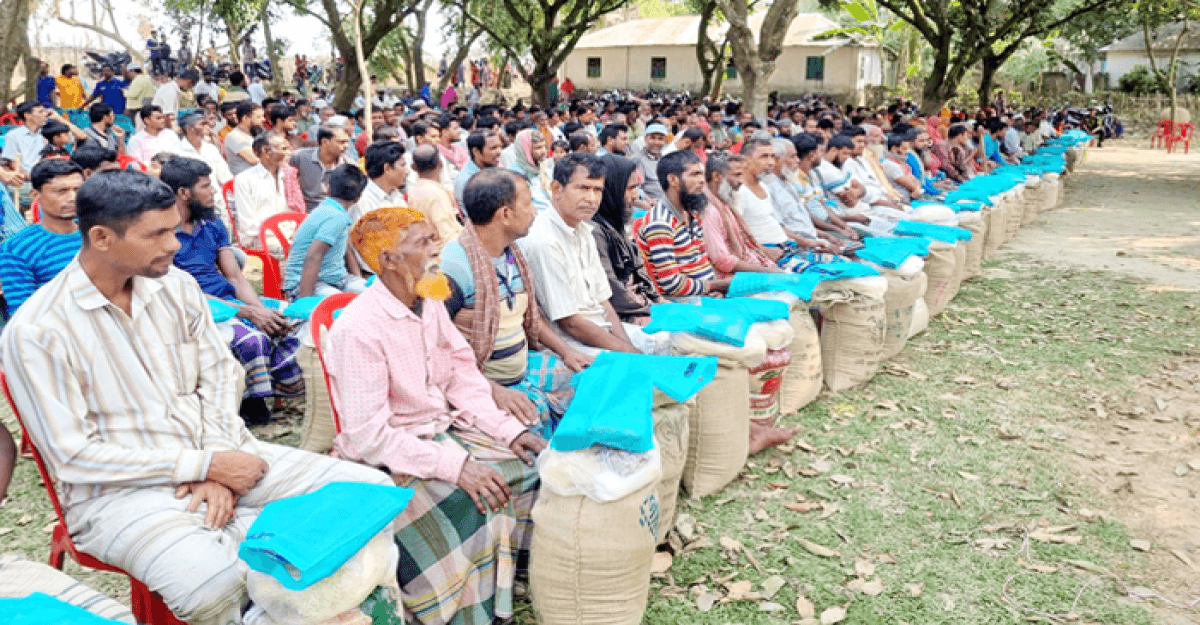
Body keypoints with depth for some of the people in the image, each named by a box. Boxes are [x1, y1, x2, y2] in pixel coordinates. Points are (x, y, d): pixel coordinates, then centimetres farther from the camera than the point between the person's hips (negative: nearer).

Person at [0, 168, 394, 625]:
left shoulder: (177, 286, 5)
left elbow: (220, 375, 8)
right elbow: (73, 457, -12)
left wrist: (217, 466, -8)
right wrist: (203, 466, -16)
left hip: (217, 453, 5)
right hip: (122, 490, -5)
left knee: (375, 490, -11)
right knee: (217, 587, -37)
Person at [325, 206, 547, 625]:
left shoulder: (430, 304, 3)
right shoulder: (358, 329, -22)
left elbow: (462, 375, 6)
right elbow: (368, 435, -24)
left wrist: (509, 429, -8)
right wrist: (455, 465, -28)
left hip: (445, 426, 8)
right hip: (389, 454, -8)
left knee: (533, 463, -5)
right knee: (477, 506, -25)